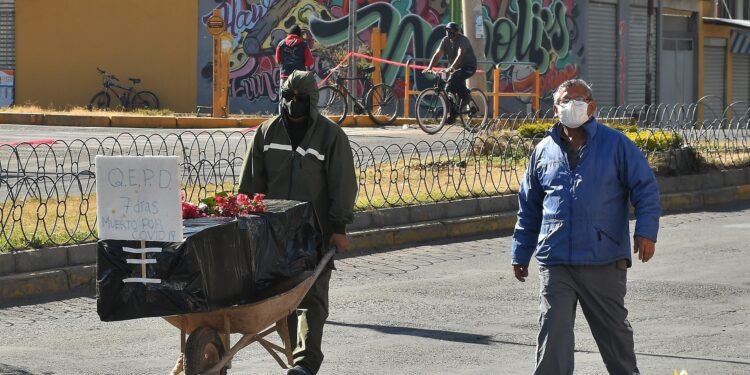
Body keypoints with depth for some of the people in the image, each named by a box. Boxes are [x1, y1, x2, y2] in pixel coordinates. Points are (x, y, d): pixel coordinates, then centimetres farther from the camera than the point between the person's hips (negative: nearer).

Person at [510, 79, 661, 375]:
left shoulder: (615, 145, 2)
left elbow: (645, 189, 0)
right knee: (553, 332, -4)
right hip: (555, 262, 2)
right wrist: (521, 253, 18)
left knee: (614, 328, 12)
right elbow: (529, 208, 18)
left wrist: (646, 231, -13)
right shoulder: (544, 150, 11)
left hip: (604, 261, -2)